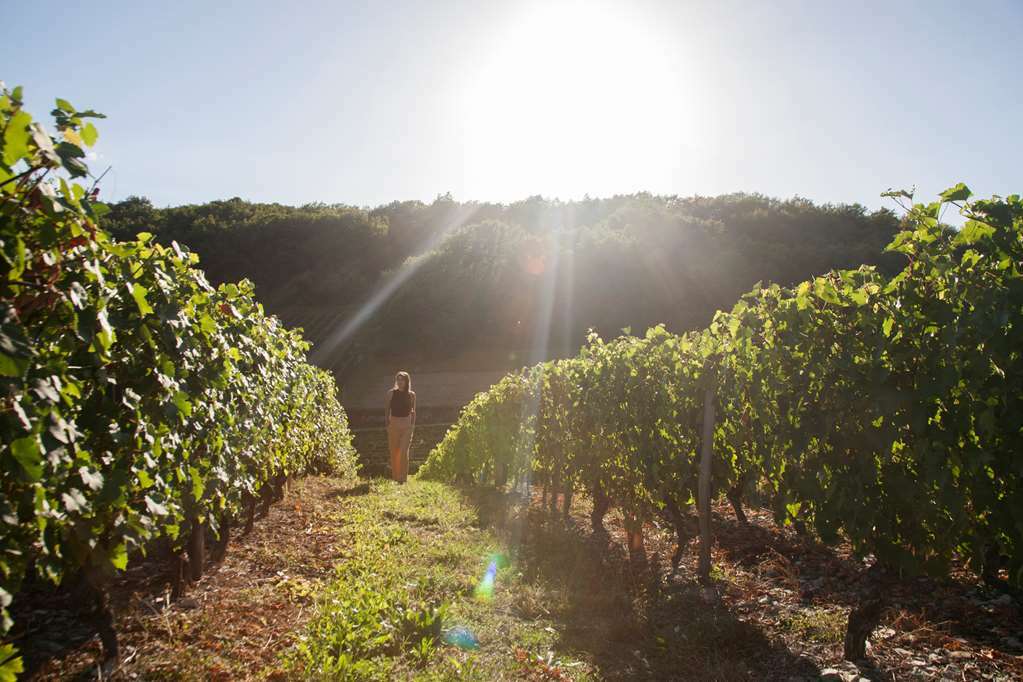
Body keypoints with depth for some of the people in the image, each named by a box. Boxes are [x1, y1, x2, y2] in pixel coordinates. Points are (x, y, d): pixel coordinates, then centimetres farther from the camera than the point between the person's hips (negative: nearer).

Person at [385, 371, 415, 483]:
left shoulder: (411, 395, 3)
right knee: (394, 452, 7)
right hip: (393, 425, 1)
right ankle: (394, 477, 17)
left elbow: (413, 412, 10)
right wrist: (387, 423, 2)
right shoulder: (391, 393, 2)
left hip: (406, 426, -1)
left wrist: (412, 426, 6)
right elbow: (387, 409, 7)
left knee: (404, 452, -9)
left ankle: (402, 478, -5)